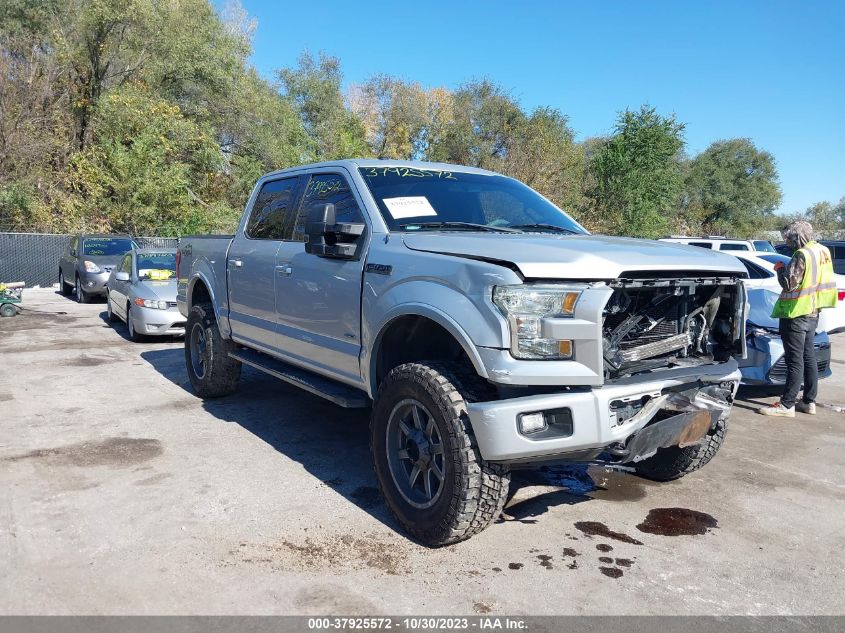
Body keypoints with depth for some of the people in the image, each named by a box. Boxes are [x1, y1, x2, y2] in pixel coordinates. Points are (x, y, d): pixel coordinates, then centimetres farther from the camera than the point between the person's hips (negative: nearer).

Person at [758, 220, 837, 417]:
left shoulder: (802, 255, -19)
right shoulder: (823, 251, 9)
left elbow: (789, 284, -21)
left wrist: (780, 269, -5)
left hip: (796, 313, -9)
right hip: (813, 312, 9)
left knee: (795, 360, -7)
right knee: (808, 357, 15)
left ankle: (786, 405, -2)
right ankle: (809, 401, 22)